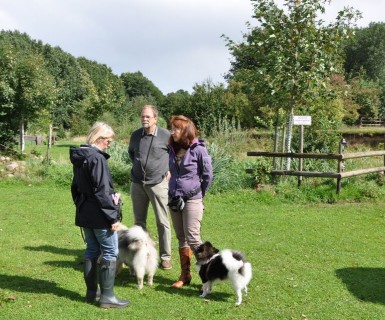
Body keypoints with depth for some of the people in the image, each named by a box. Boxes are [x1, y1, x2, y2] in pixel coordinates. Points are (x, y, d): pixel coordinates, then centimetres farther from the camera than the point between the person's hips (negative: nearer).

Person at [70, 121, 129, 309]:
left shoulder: (79, 157, 11)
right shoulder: (97, 158, -19)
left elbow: (76, 186, 19)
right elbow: (102, 191, -22)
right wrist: (113, 216, -18)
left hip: (84, 214, 9)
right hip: (99, 215, -9)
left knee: (92, 251, 17)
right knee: (110, 253, -2)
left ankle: (91, 292, 24)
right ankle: (107, 297, -1)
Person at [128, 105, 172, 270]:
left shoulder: (165, 135, -10)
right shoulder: (135, 135, 3)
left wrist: (170, 170, -1)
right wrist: (137, 164, 11)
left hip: (158, 183, -4)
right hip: (137, 183, 4)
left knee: (162, 222, -1)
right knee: (139, 221, 12)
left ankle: (165, 257, 8)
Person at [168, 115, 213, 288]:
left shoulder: (198, 149, -11)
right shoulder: (173, 149, 6)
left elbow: (208, 176, -5)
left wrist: (199, 194, 3)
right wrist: (173, 191, 15)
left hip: (192, 200, -6)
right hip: (174, 199, 6)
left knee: (193, 238, -9)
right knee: (181, 239, 11)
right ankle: (184, 275, 19)